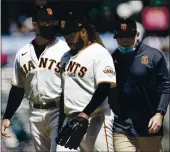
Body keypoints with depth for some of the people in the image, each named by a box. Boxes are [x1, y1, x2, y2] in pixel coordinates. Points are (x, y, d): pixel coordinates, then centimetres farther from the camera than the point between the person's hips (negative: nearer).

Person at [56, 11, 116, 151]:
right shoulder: (66, 56, 15)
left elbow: (104, 89, -18)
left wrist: (84, 116, -27)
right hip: (71, 120, 7)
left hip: (95, 120, -7)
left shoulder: (100, 54, -9)